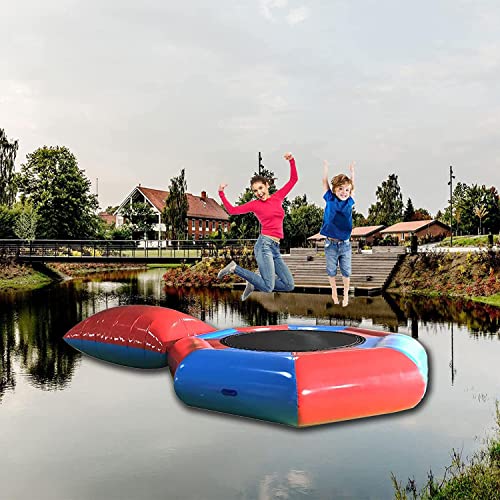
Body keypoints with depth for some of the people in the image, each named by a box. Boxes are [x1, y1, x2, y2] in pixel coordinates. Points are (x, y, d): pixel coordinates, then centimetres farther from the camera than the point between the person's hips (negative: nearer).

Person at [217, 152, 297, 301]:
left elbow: (293, 179, 19)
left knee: (289, 285, 2)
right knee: (268, 288, -16)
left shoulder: (278, 197, 15)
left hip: (275, 248, 6)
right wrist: (221, 194, 2)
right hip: (264, 245, -6)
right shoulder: (254, 204, 5)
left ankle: (255, 283, 15)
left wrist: (291, 160, 8)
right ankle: (234, 268, 0)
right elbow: (232, 210, 8)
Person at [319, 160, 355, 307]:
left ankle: (346, 294, 27)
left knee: (346, 271, 9)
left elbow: (351, 185, 13)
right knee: (331, 270, 13)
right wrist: (325, 166, -5)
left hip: (345, 244, 1)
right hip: (331, 243, -1)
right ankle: (334, 291, 33)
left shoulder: (349, 202, 0)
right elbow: (325, 182, -3)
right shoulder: (330, 200, -5)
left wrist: (352, 172, 11)